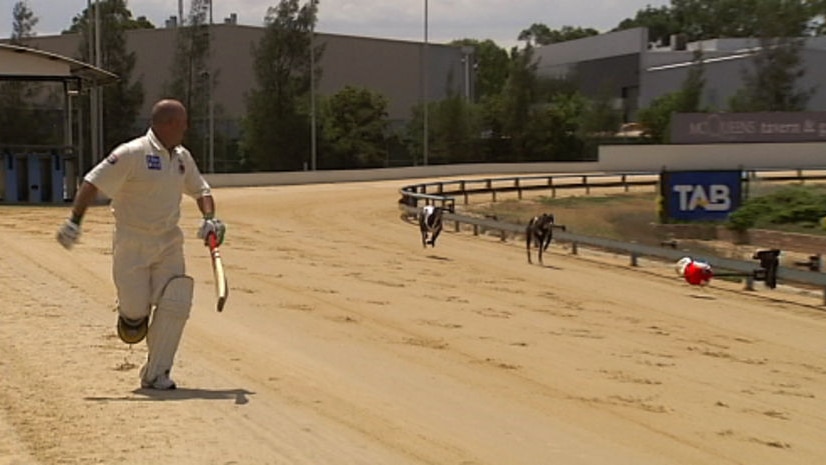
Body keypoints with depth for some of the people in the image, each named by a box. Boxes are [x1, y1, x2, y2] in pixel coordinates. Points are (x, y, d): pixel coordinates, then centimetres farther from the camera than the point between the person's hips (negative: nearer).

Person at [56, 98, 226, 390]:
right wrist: (74, 221, -23)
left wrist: (209, 218, 1)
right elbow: (93, 182, -14)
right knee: (136, 307, -5)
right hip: (132, 243, -5)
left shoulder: (183, 158, 9)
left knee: (175, 305, -7)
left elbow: (201, 190, 21)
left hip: (169, 243, 5)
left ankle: (155, 374, 2)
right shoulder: (133, 154, -13)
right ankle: (131, 315, 35)